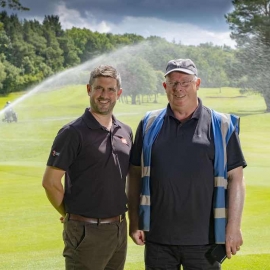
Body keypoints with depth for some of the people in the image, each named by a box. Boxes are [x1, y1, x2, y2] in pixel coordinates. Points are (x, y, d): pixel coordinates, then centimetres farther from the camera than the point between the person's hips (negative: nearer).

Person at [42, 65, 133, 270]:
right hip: (86, 231, -6)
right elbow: (50, 182, -11)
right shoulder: (73, 133, -10)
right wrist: (71, 214, -2)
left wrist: (133, 221, 13)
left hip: (119, 229, 6)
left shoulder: (126, 132, 8)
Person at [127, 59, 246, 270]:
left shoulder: (221, 126, -1)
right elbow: (136, 175, 9)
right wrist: (134, 221, 5)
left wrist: (233, 227, -8)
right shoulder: (150, 124, 6)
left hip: (204, 238, -2)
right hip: (157, 237, 2)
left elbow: (235, 178, -2)